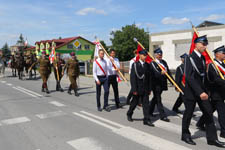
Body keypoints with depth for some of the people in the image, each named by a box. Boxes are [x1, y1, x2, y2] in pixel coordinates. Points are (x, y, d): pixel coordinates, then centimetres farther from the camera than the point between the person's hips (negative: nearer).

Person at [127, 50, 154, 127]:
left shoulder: (147, 65, 7)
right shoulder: (135, 65, -8)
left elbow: (149, 78, 10)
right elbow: (133, 78, -12)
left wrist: (149, 89, 7)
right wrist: (134, 89, -16)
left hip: (145, 89, 4)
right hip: (138, 89, -4)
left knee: (146, 104, 2)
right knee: (134, 102, 11)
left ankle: (146, 120, 6)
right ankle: (129, 114, 34)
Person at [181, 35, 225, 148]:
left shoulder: (203, 58, 10)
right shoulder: (190, 58, -15)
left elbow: (204, 75, 15)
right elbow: (189, 77, -24)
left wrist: (205, 90, 13)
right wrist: (200, 92, -30)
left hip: (202, 91, 7)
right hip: (191, 91, -7)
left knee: (208, 113, 6)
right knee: (188, 114, 6)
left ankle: (212, 138, 16)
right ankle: (185, 135, 24)